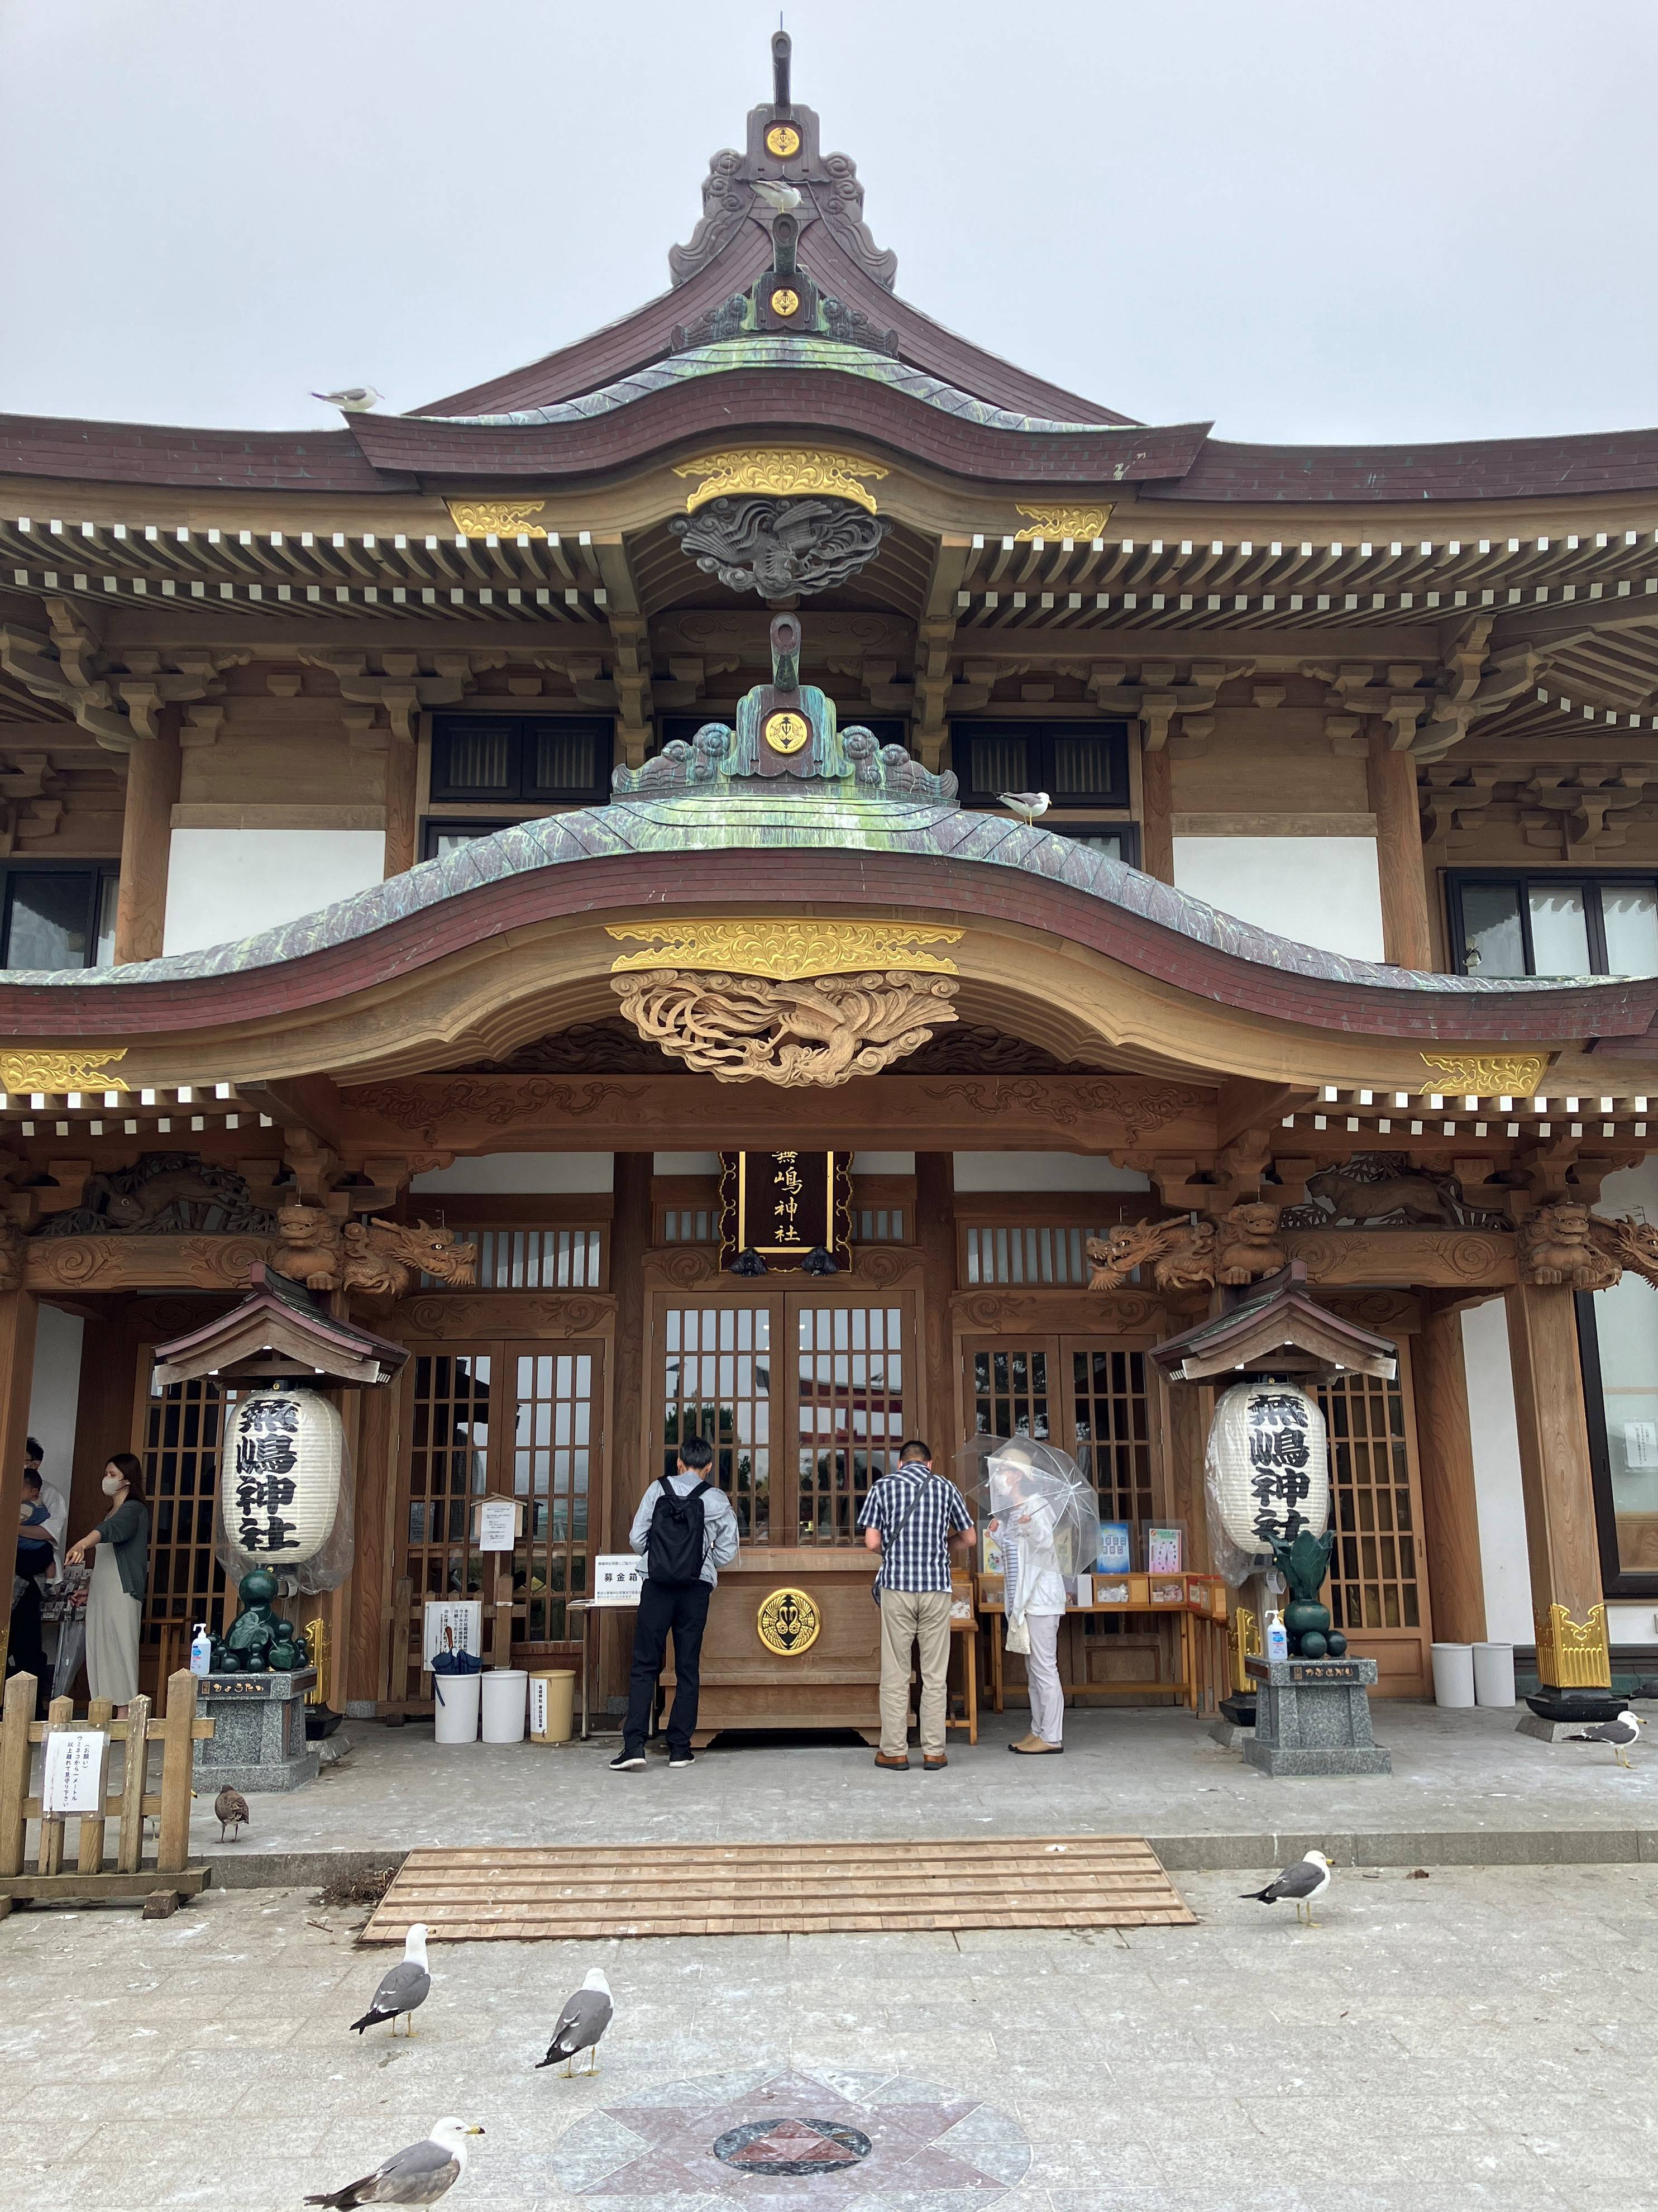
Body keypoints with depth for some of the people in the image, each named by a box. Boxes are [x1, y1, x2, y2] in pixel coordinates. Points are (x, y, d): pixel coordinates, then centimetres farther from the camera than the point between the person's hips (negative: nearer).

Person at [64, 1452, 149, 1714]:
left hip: (123, 1594, -9)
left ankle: (124, 1715, -12)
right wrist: (90, 1589, 28)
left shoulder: (134, 1510, -8)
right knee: (99, 1653, 4)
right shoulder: (112, 1512, 22)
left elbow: (110, 1530, -31)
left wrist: (82, 1544, -48)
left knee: (120, 1653, -11)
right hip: (101, 1594, 9)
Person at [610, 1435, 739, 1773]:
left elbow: (636, 1537, 1)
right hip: (696, 1589, 0)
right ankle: (680, 1748, 10)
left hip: (657, 1586, 0)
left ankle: (634, 1745, -7)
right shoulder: (718, 1500, 3)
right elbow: (727, 1551, 6)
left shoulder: (658, 1489, 2)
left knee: (645, 1665, 2)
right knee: (688, 1669, 7)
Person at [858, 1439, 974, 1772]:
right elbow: (968, 1538, 12)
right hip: (936, 1586, 1)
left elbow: (872, 1542, -2)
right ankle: (934, 1751, 7)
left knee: (895, 1673, 5)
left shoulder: (883, 1486, 3)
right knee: (934, 1675, 5)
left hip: (896, 1586, -1)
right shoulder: (945, 1487, 7)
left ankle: (894, 1751, 8)